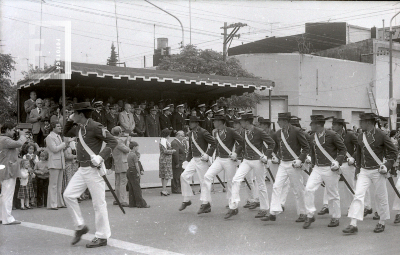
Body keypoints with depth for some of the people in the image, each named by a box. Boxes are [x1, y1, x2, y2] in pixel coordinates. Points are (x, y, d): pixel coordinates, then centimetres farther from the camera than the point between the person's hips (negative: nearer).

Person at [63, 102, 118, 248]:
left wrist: (101, 156, -27)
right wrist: (70, 121, 13)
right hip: (82, 169, 9)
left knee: (98, 203, -2)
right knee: (68, 194, 4)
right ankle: (80, 226, 17)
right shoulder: (79, 128, 12)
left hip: (94, 169, -9)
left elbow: (113, 141, -17)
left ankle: (102, 237, 7)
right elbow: (66, 133, 30)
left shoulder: (95, 127, -14)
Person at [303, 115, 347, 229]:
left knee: (333, 194, 5)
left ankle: (335, 218, 21)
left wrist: (338, 162, -15)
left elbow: (343, 149, -5)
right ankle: (310, 215, 0)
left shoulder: (332, 135, -10)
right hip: (317, 168, 5)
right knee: (308, 189, -10)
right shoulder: (313, 137, 7)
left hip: (330, 169, -5)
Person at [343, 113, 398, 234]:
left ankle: (382, 223, 25)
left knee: (381, 197, 7)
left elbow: (393, 151, -3)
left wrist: (387, 166, -12)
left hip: (377, 171, -4)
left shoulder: (381, 135, -8)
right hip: (364, 171, 4)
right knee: (358, 195, -7)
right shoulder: (360, 137, 6)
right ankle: (353, 224, -9)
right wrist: (357, 171, 13)